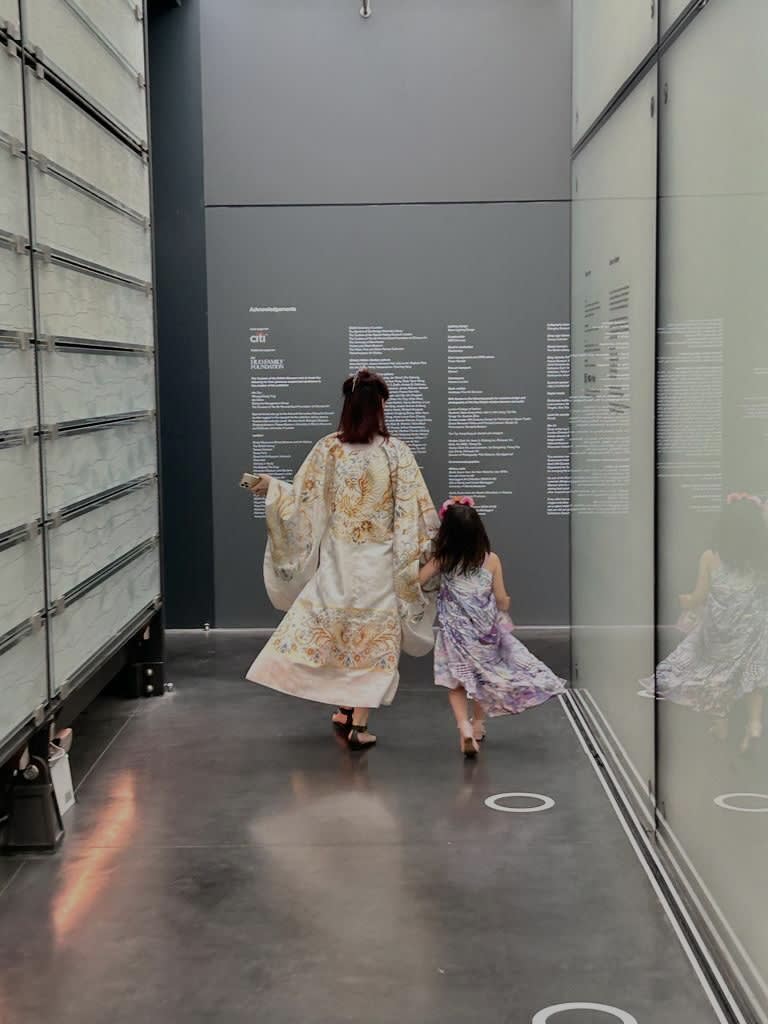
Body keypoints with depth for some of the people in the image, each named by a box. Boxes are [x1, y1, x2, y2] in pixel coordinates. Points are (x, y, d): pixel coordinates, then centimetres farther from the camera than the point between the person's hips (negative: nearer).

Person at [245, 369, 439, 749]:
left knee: (335, 631, 19)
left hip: (337, 561, 2)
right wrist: (434, 546, 1)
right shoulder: (396, 453, -10)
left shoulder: (327, 450, -6)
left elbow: (303, 501, -2)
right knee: (373, 637, 8)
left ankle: (344, 709, 20)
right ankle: (359, 724, 9)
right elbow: (416, 512, -9)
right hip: (380, 563, -1)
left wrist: (270, 487, 12)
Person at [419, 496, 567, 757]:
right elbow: (501, 599, -4)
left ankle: (464, 726, -12)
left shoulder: (441, 561, -11)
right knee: (483, 676, 23)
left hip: (455, 633, -1)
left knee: (457, 683, 8)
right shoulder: (491, 560, -9)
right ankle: (478, 724, 35)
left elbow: (417, 582, -5)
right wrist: (504, 617, 16)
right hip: (486, 631, 2)